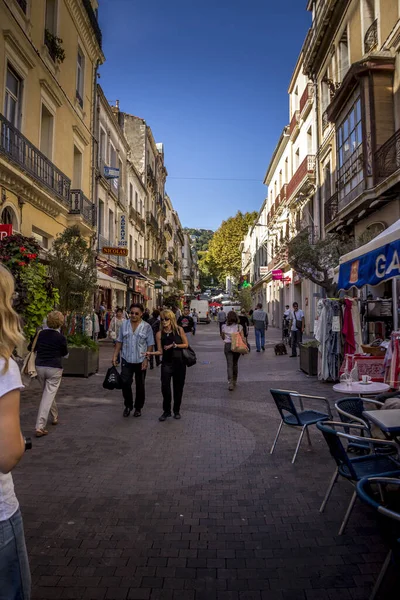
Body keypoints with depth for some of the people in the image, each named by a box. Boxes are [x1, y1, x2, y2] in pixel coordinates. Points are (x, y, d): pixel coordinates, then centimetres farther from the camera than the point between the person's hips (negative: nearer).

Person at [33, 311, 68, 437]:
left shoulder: (40, 334, -1)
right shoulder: (60, 337, -11)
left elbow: (30, 348, 13)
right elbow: (65, 353, 4)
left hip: (39, 367, 5)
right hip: (54, 368, -5)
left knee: (47, 393, 23)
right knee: (48, 396, -3)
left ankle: (55, 417, 38)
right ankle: (40, 427, -9)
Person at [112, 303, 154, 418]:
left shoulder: (146, 327, -5)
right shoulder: (124, 325, 3)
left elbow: (150, 344, -4)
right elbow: (119, 342, 8)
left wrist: (146, 359, -11)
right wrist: (115, 356, 2)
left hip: (140, 361, -1)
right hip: (126, 360, 2)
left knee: (140, 386, 10)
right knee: (125, 383, -3)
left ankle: (138, 408, 27)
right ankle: (128, 405, 20)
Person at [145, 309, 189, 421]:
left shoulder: (179, 330, -3)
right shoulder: (159, 334, -2)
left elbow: (186, 344, 1)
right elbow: (160, 351, -2)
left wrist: (174, 345, -12)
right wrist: (150, 353, -19)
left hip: (179, 362, 0)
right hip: (166, 363, 0)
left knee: (178, 388, 9)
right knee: (165, 387, -10)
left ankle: (177, 411, 27)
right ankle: (166, 411, 10)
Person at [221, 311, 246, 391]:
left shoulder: (224, 326, -3)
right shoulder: (239, 327, -5)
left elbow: (222, 337, 9)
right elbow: (242, 338, -7)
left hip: (227, 346, -1)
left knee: (229, 364, -1)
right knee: (235, 364, 18)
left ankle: (230, 382, -16)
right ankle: (234, 381, 30)